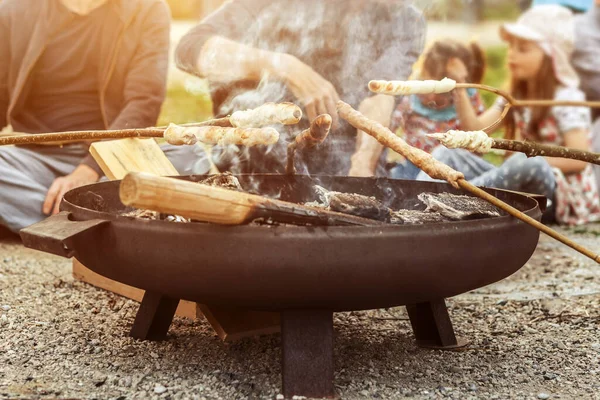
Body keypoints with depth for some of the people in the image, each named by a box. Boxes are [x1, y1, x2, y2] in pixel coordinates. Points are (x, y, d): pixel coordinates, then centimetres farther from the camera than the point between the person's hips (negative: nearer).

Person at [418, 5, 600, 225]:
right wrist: (459, 89, -10)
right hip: (518, 189, 7)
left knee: (528, 163, -41)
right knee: (446, 152, -5)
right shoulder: (514, 97, 12)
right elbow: (476, 129, 0)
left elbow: (579, 158, -19)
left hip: (560, 193, -7)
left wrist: (531, 160, -21)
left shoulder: (566, 99, -10)